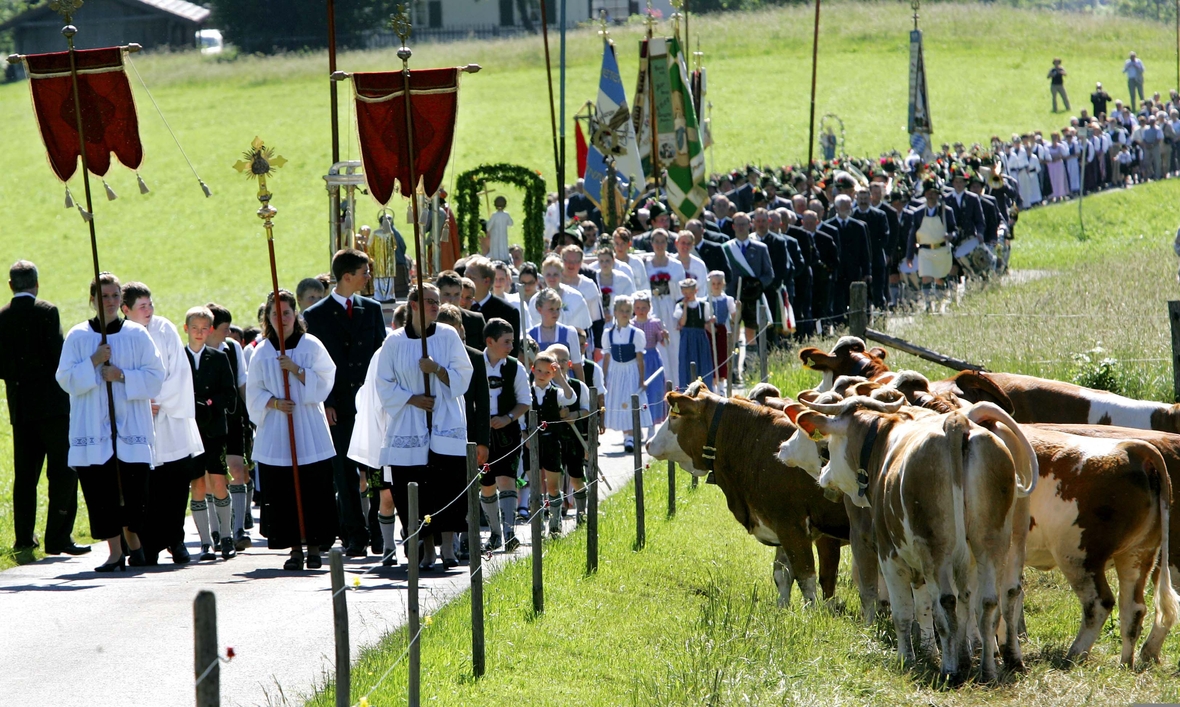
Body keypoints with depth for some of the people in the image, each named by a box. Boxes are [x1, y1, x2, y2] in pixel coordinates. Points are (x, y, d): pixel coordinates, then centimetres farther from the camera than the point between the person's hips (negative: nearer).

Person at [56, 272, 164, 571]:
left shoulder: (137, 335, 6)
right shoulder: (78, 336, 6)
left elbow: (155, 377, 2)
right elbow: (65, 379, 0)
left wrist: (123, 375, -12)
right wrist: (93, 363, -13)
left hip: (131, 426, 0)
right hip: (93, 428, 0)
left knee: (132, 490, -2)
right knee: (102, 493, -5)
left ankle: (132, 541, 21)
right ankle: (115, 551, 0)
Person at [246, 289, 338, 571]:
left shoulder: (311, 346, 3)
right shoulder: (262, 352, 7)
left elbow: (323, 383, -2)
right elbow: (254, 392, 7)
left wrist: (296, 370, -15)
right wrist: (274, 402, -11)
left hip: (310, 433, -1)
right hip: (275, 433, 1)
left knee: (313, 492, -4)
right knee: (282, 494, -2)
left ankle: (314, 547, 4)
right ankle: (294, 548, 4)